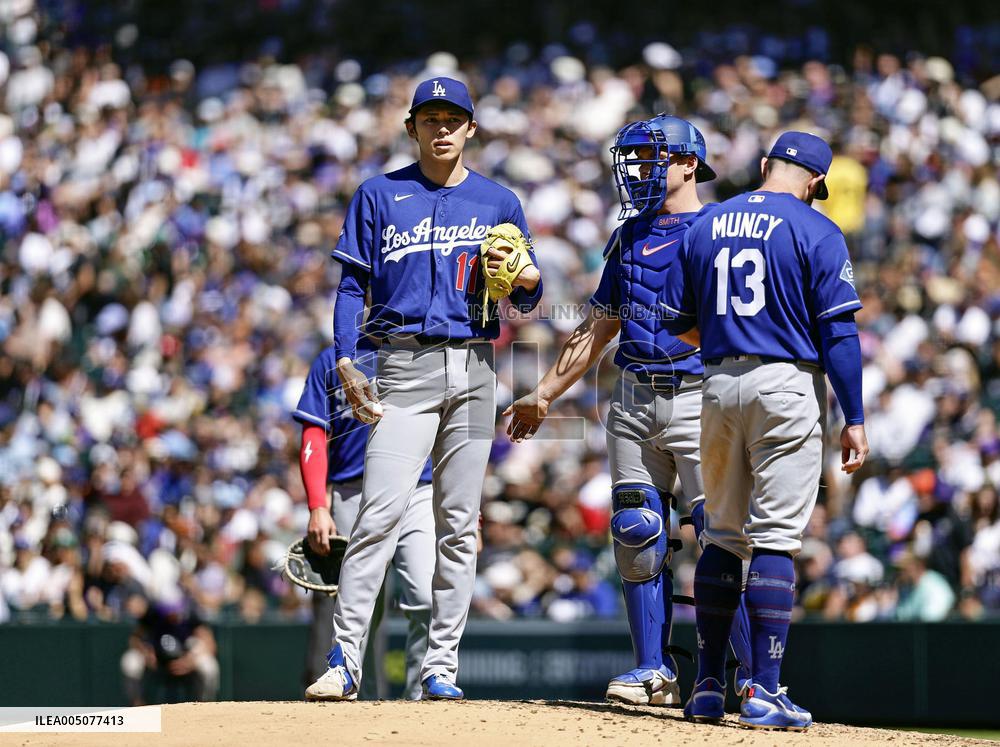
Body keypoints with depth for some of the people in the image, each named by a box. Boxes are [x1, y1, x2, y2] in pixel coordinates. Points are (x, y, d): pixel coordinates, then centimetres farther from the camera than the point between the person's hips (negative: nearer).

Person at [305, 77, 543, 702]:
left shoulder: (498, 202, 12)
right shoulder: (379, 196, 9)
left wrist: (514, 273, -10)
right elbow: (353, 285, 7)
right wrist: (347, 363, -6)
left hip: (474, 368, 2)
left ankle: (442, 666, 6)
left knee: (460, 525, 2)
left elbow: (531, 297, 13)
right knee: (381, 513, -15)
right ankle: (345, 661, -16)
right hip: (405, 364, -2)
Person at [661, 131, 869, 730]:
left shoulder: (707, 226, 10)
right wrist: (854, 421, -9)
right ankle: (765, 692, -9)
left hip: (720, 384, 4)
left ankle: (708, 686, 14)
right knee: (775, 539, -5)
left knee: (722, 537, 14)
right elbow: (839, 331, -10)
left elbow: (678, 321, 12)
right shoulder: (817, 232, -5)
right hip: (788, 386, -4)